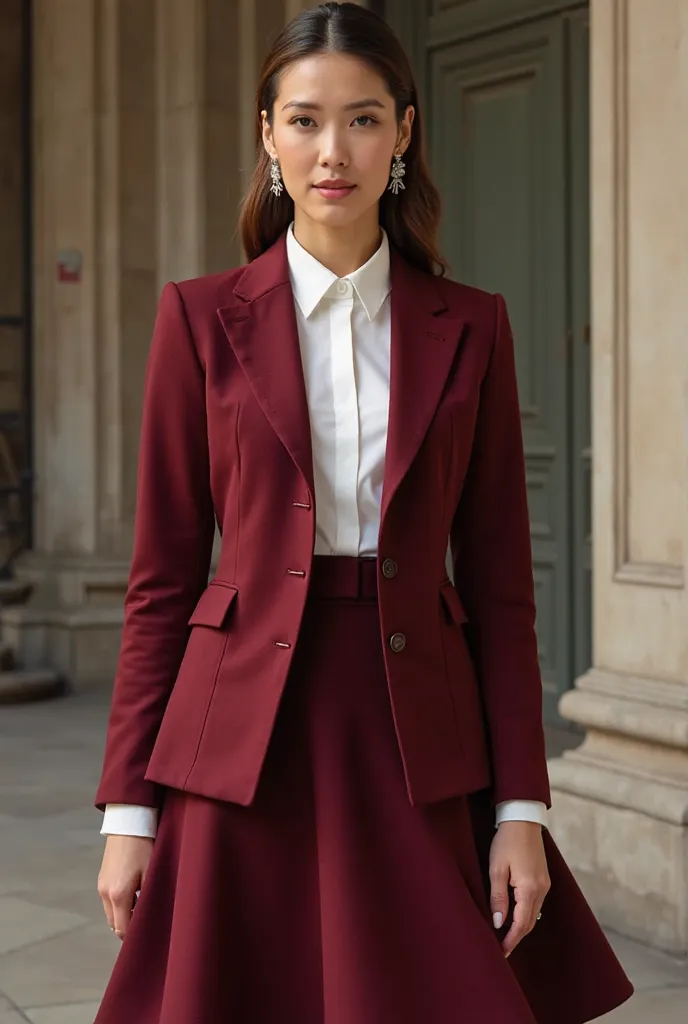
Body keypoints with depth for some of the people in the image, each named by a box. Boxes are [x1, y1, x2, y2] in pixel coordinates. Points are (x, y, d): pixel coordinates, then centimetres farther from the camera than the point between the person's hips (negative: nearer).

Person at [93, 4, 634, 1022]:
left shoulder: (470, 328, 6)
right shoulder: (203, 318, 3)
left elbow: (499, 582, 6)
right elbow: (164, 575, 3)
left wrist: (522, 806, -1)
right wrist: (128, 806, -1)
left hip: (418, 740, 1)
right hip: (248, 746, -1)